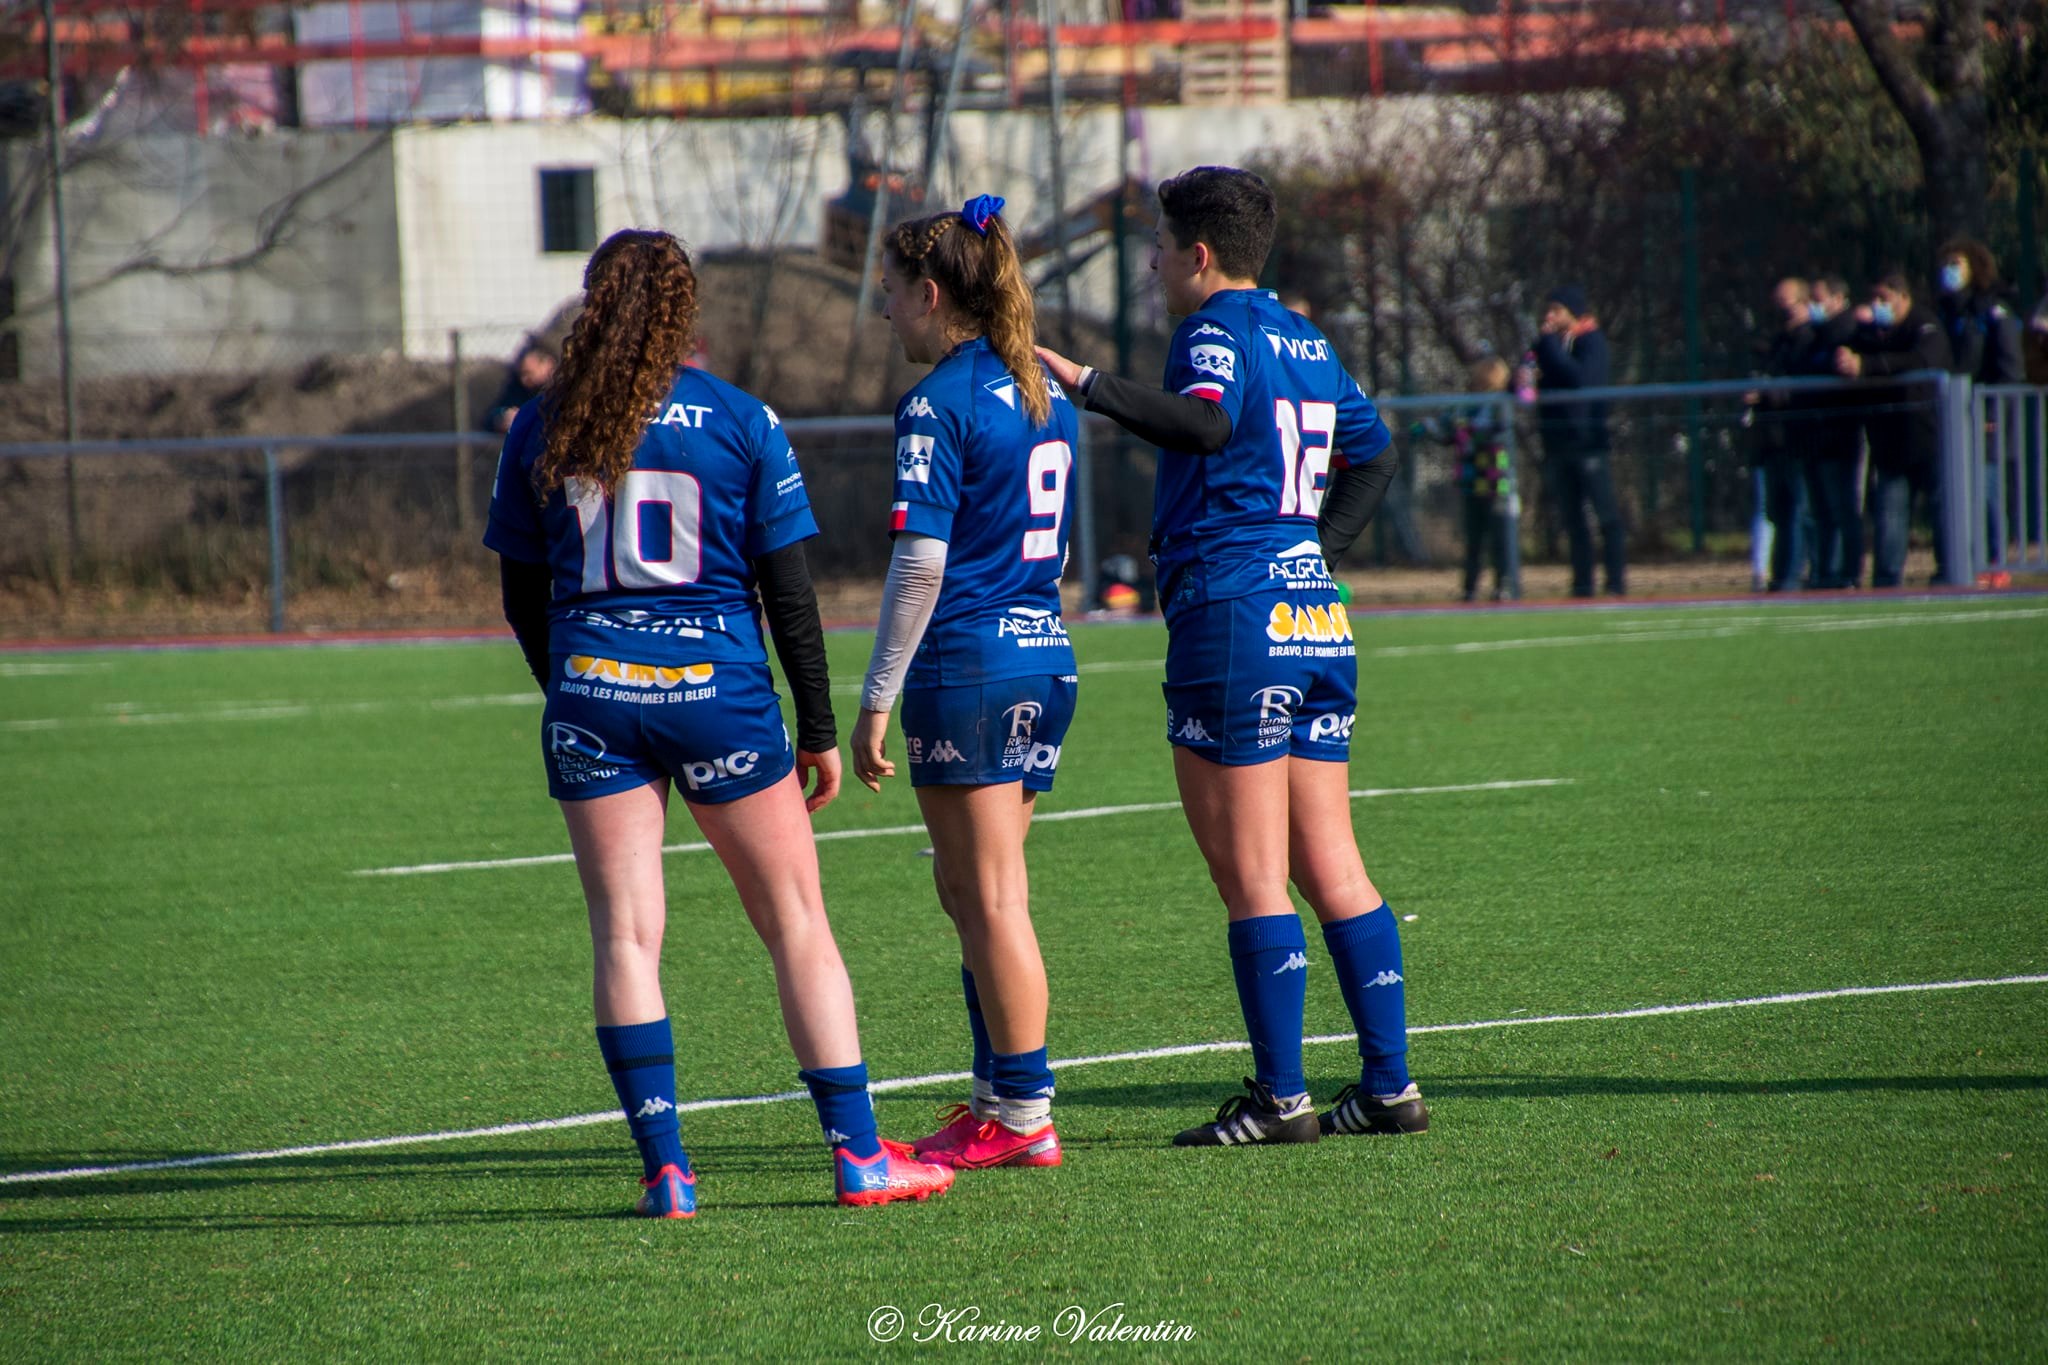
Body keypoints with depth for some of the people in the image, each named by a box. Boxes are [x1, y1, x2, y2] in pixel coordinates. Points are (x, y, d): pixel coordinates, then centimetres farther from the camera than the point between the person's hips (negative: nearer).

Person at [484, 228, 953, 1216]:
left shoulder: (541, 428, 3)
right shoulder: (741, 421, -2)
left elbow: (523, 596, 8)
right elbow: (787, 589, -2)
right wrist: (818, 728, 5)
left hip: (592, 691, 1)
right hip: (716, 690, -1)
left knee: (624, 932, 3)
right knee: (797, 923, 7)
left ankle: (665, 1168, -3)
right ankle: (859, 1154, 5)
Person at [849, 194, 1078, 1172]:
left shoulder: (939, 403, -13)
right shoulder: (1044, 393, 13)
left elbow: (922, 561, -17)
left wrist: (876, 699, -14)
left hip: (966, 662, -8)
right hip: (1045, 656, 8)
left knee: (990, 899, -3)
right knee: (972, 891, 16)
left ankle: (1023, 1117, -1)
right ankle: (997, 1094, 18)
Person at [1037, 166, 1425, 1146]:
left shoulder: (1218, 333, -9)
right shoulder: (1306, 343, 17)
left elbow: (1205, 422, -30)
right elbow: (1375, 451, 29)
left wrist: (1088, 385, -30)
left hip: (1233, 620, -8)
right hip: (1317, 618, 8)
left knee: (1252, 876, -4)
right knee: (1333, 869, 10)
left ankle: (1280, 1097, -4)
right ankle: (1390, 1084, 8)